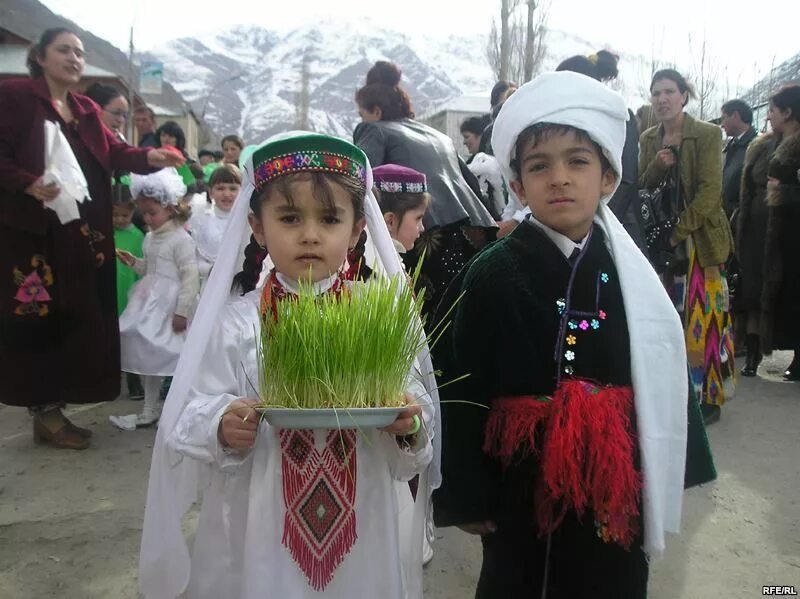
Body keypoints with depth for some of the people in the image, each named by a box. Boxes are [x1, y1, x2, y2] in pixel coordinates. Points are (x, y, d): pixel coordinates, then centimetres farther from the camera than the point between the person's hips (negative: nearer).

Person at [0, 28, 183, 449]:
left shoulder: (87, 110, 18)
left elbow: (114, 152, 4)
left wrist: (149, 157, -14)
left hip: (83, 236, 7)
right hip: (34, 233, -6)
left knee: (76, 319, 7)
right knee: (43, 319, -3)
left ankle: (54, 408, 18)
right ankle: (44, 413, 8)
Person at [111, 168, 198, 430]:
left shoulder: (181, 239, -13)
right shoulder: (150, 238, 12)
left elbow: (190, 277, -18)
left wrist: (182, 311, -21)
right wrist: (134, 262, 6)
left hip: (170, 306, -9)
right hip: (150, 303, 9)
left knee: (173, 358, -2)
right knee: (147, 356, 14)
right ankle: (149, 411, 26)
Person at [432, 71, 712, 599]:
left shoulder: (634, 275, -3)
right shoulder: (492, 277, -13)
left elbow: (663, 385, 4)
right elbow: (460, 394, -11)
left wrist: (659, 484, 7)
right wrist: (464, 496, -8)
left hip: (618, 492, 3)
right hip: (524, 491, -3)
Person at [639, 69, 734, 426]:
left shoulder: (708, 134, -5)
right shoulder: (648, 139, 10)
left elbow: (710, 191, -12)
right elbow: (642, 188, 6)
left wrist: (679, 231, -19)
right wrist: (657, 165, -13)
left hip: (699, 236, -4)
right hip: (661, 238, 4)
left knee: (701, 316, -2)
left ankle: (707, 395, 8)